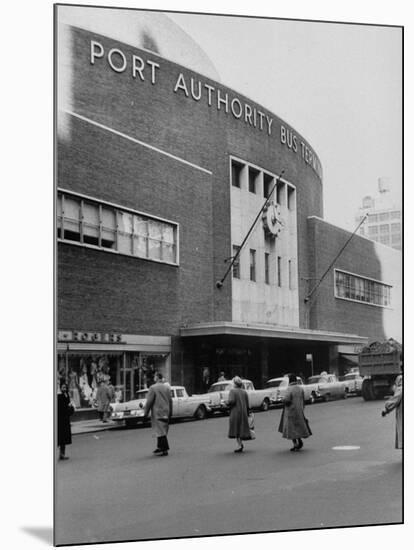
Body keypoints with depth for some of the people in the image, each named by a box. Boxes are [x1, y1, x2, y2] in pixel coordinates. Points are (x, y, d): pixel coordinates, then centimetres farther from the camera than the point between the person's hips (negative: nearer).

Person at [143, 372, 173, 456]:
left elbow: (149, 402, -12)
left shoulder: (153, 388, -11)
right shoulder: (167, 387, 8)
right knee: (163, 431, 17)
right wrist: (170, 413, 19)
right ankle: (160, 447, 26)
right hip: (166, 413, 7)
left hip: (157, 413, -6)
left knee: (160, 431, -5)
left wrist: (145, 413, -5)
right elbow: (170, 401, 12)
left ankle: (165, 450, -9)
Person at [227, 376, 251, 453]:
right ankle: (241, 444, 12)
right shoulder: (244, 392, 6)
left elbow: (231, 401, -21)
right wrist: (247, 414, 14)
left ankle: (240, 445, -6)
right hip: (243, 412, 5)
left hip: (235, 412, -5)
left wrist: (227, 402, 1)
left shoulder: (232, 391, -9)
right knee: (242, 428, 14)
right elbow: (247, 404, 6)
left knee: (236, 429, 3)